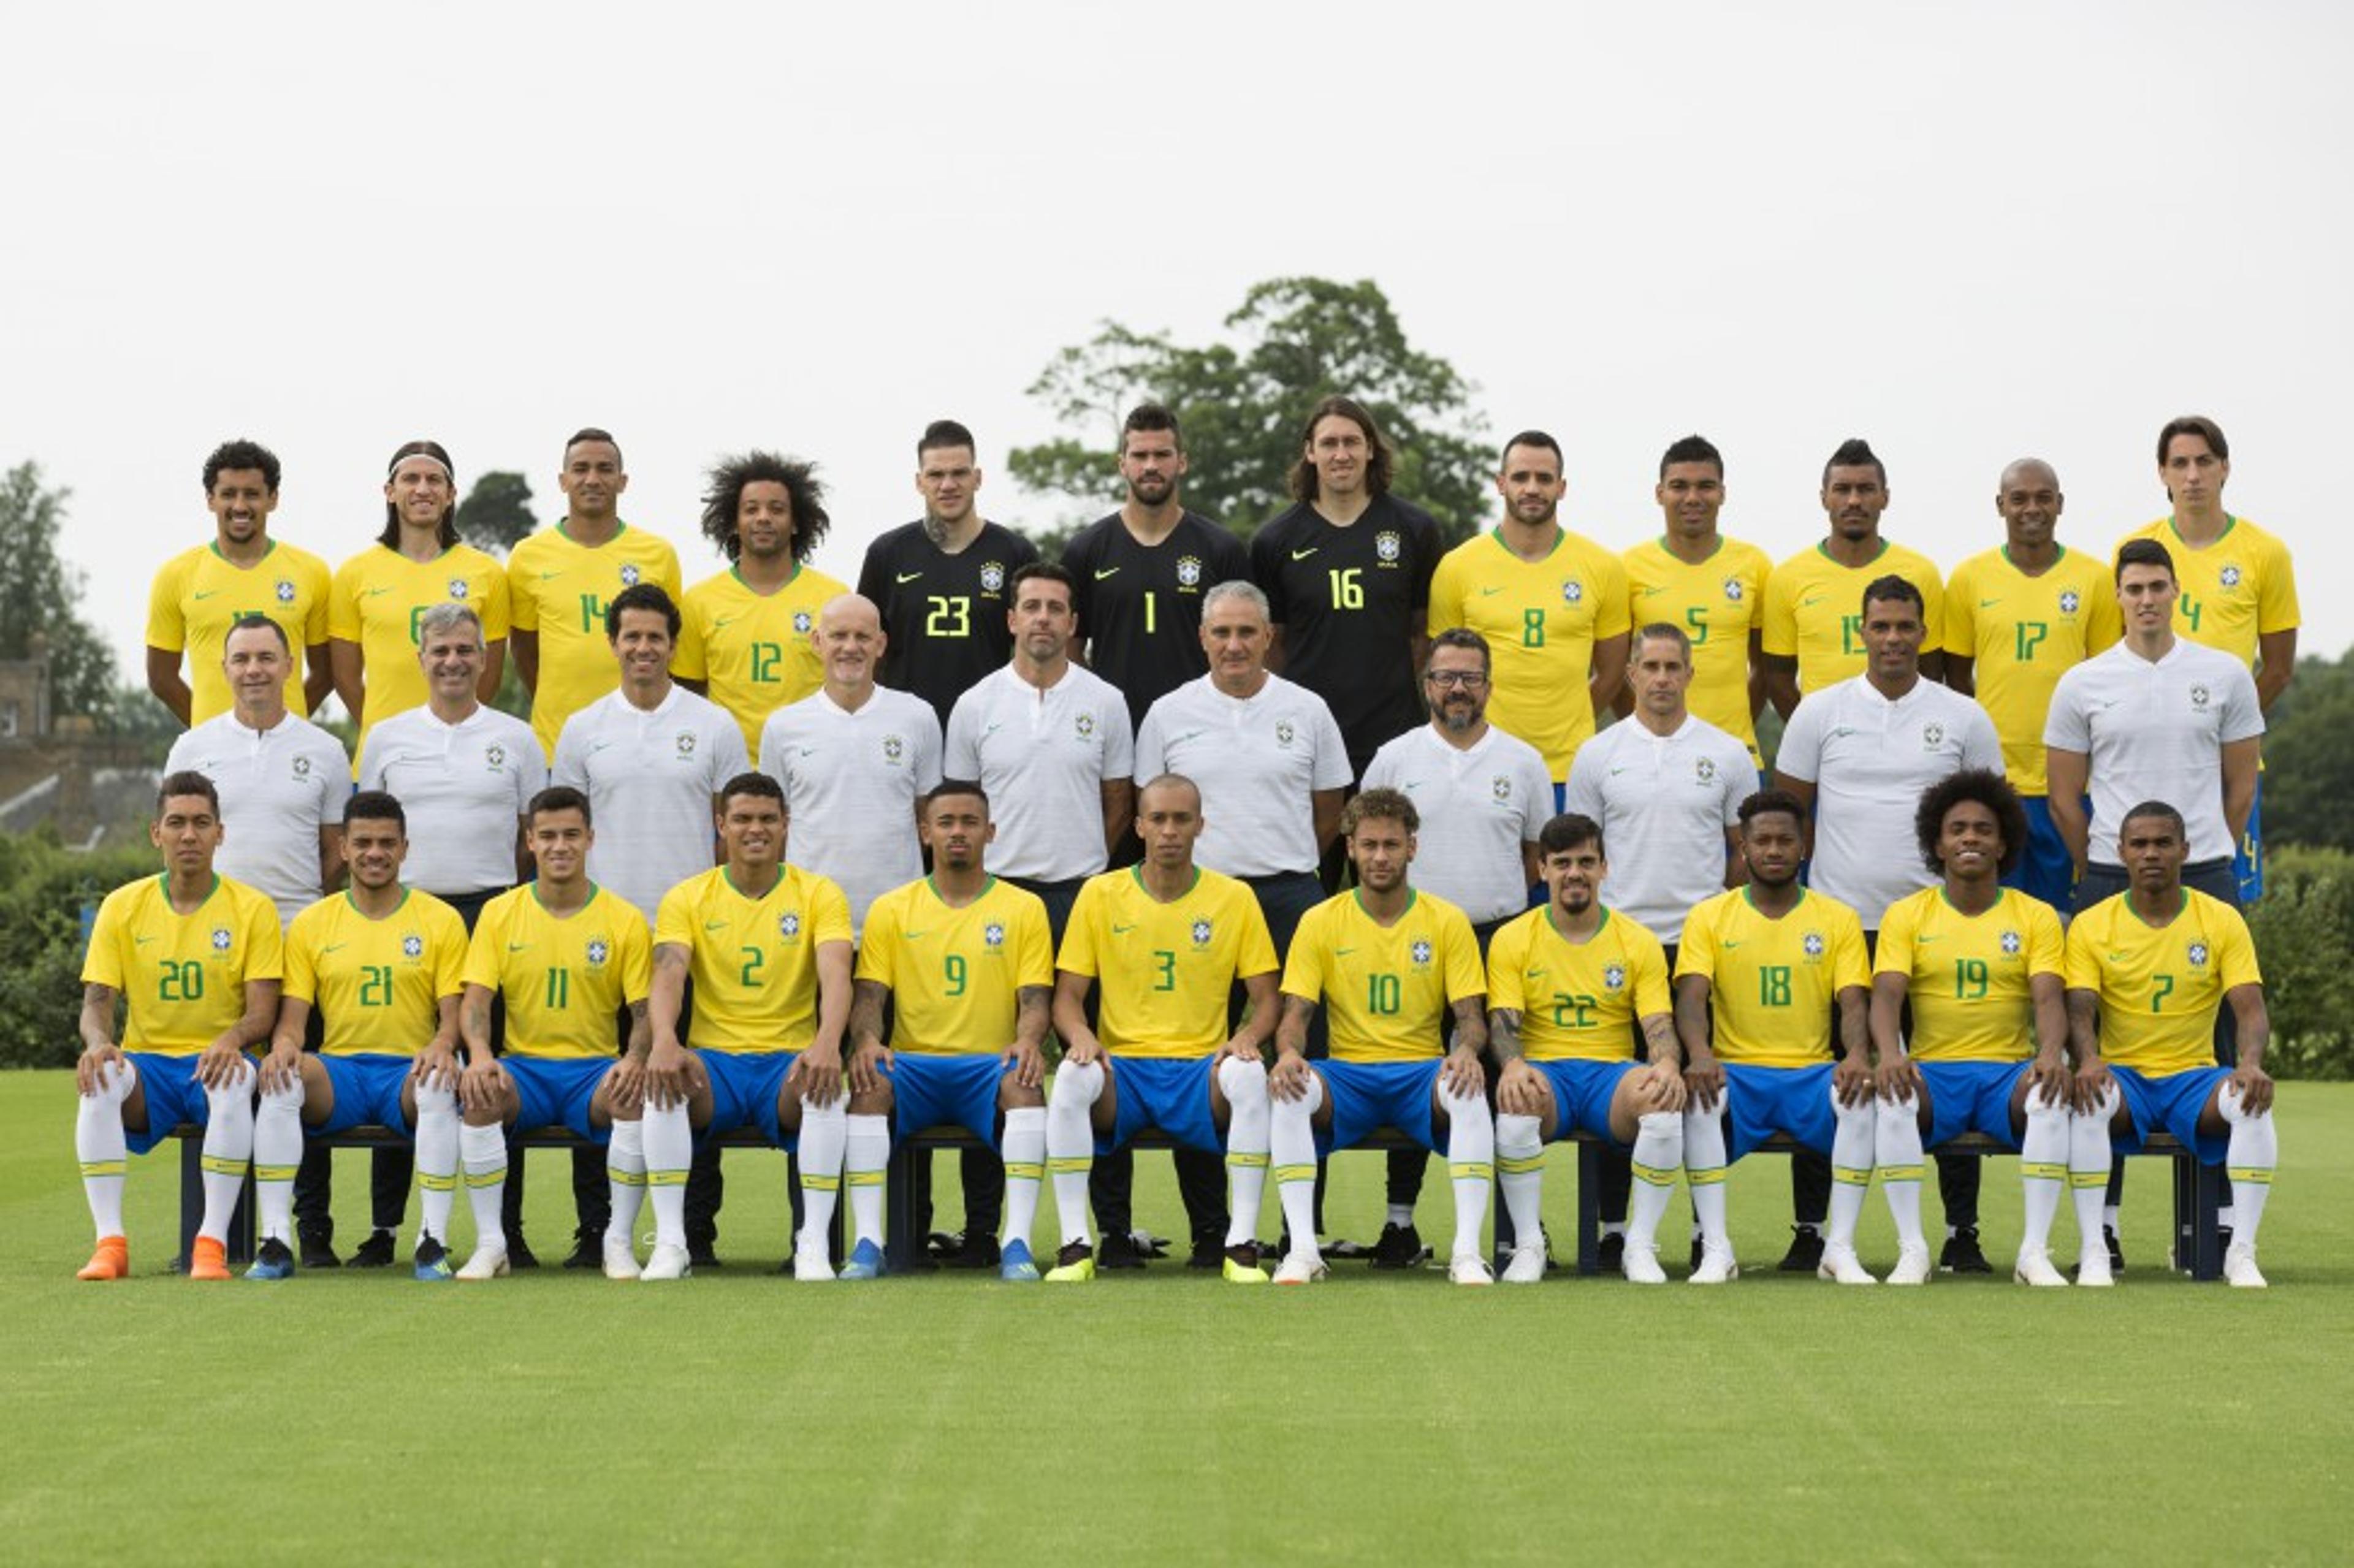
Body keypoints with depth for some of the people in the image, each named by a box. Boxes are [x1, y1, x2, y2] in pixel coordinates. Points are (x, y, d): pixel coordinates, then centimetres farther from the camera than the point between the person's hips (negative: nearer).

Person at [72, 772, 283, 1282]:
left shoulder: (252, 909, 0)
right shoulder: (122, 906, 6)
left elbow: (262, 1011, -5)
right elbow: (96, 1001, 2)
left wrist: (232, 1039, -29)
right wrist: (98, 1042, -22)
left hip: (216, 1061, -2)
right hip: (146, 1061, 2)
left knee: (235, 1081, -38)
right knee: (99, 1081, -32)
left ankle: (212, 1242, -34)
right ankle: (109, 1242, -31)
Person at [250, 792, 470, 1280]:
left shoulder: (440, 920, 9)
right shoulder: (311, 924, 13)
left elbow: (454, 1014, 2)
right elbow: (293, 1017, 8)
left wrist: (442, 1046, -22)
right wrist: (283, 1045, -17)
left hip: (410, 1070, -1)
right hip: (339, 1070, 1)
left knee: (439, 1089, -37)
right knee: (282, 1081, -31)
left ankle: (434, 1241, -32)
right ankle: (275, 1242, -30)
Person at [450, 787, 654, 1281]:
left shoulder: (624, 921, 4)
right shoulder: (499, 913, 7)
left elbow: (645, 1011, 2)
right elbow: (475, 1000, 0)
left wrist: (635, 1059, -21)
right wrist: (479, 1055, -22)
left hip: (595, 1070, -1)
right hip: (523, 1067, 1)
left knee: (637, 1094, -33)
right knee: (477, 1090, -32)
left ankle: (619, 1241, -19)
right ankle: (490, 1243, -22)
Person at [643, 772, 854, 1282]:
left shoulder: (819, 895, 4)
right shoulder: (687, 898, 7)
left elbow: (835, 975, -12)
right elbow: (668, 974, -10)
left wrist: (828, 1043, -34)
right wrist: (664, 1041, -33)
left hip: (790, 1061, -1)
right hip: (714, 1059, 1)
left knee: (825, 1086, -35)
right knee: (664, 1078, -33)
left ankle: (814, 1245, -30)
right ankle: (670, 1243, -29)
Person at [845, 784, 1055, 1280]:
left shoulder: (1024, 908, 10)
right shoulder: (891, 910, 12)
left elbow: (1034, 998, 3)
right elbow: (869, 993, 5)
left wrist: (1029, 1041, -20)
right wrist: (867, 1041, -18)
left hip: (991, 1064, -1)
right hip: (914, 1065, 1)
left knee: (1025, 1086, -35)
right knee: (868, 1084, -33)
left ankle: (1017, 1243, -38)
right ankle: (868, 1242, -35)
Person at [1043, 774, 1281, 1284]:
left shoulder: (1235, 898, 6)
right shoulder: (1100, 894, 6)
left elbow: (1266, 999, 7)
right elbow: (1068, 996, 7)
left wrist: (1247, 1037, -16)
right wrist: (1081, 1036, -16)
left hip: (1201, 1068, 0)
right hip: (1122, 1066, 0)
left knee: (1249, 1076, -34)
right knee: (1072, 1077, -33)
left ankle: (1242, 1244, -26)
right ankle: (1075, 1244, -26)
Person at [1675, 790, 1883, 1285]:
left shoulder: (1838, 919, 10)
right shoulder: (1709, 917, 7)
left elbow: (1853, 1003, 0)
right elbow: (1692, 997, -6)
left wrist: (1858, 1054, -23)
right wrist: (1699, 1054, -28)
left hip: (1814, 1073, 1)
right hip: (1736, 1072, -1)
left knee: (1863, 1095, -32)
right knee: (1699, 1096, -34)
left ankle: (1840, 1248, -25)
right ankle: (1716, 1249, -29)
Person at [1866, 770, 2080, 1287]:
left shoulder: (2036, 916, 9)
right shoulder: (1907, 915, 8)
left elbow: (2049, 998, -3)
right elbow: (1887, 994, -5)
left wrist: (2051, 1053, -26)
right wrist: (1890, 1054, -27)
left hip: (2011, 1071, 0)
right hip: (1933, 1071, 0)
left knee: (2053, 1096, -33)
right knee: (1893, 1096, -34)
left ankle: (2035, 1250, -27)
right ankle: (1911, 1248, -27)